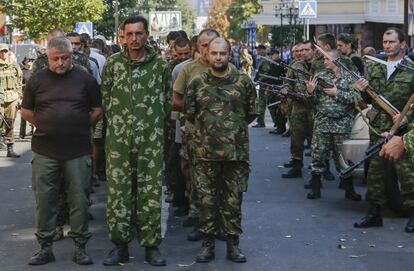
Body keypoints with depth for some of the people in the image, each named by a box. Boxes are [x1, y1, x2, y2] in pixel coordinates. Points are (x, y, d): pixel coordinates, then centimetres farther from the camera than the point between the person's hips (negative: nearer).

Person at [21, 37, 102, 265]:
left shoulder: (84, 79, 3)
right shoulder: (37, 80, 5)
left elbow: (97, 110, 8)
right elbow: (26, 111, 13)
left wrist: (81, 127, 3)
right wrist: (46, 127, 7)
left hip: (78, 151, -1)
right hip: (45, 151, 1)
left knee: (79, 199, 4)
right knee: (44, 200, 5)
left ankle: (80, 247, 14)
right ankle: (45, 247, 16)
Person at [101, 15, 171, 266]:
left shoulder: (161, 65, 1)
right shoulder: (113, 63, 3)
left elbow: (168, 100, 9)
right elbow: (105, 97, 10)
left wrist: (153, 123, 10)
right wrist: (117, 122, 10)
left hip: (151, 139, -1)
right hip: (118, 138, 1)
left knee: (151, 193, 3)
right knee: (117, 191, 3)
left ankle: (151, 245, 14)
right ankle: (120, 245, 12)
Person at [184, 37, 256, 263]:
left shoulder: (244, 82, 1)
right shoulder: (197, 83, 2)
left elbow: (251, 113, 9)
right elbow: (189, 113, 11)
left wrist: (235, 128, 11)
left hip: (236, 151, 0)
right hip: (205, 152, 1)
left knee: (233, 200, 6)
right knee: (206, 199, 6)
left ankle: (233, 243, 16)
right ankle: (208, 243, 16)